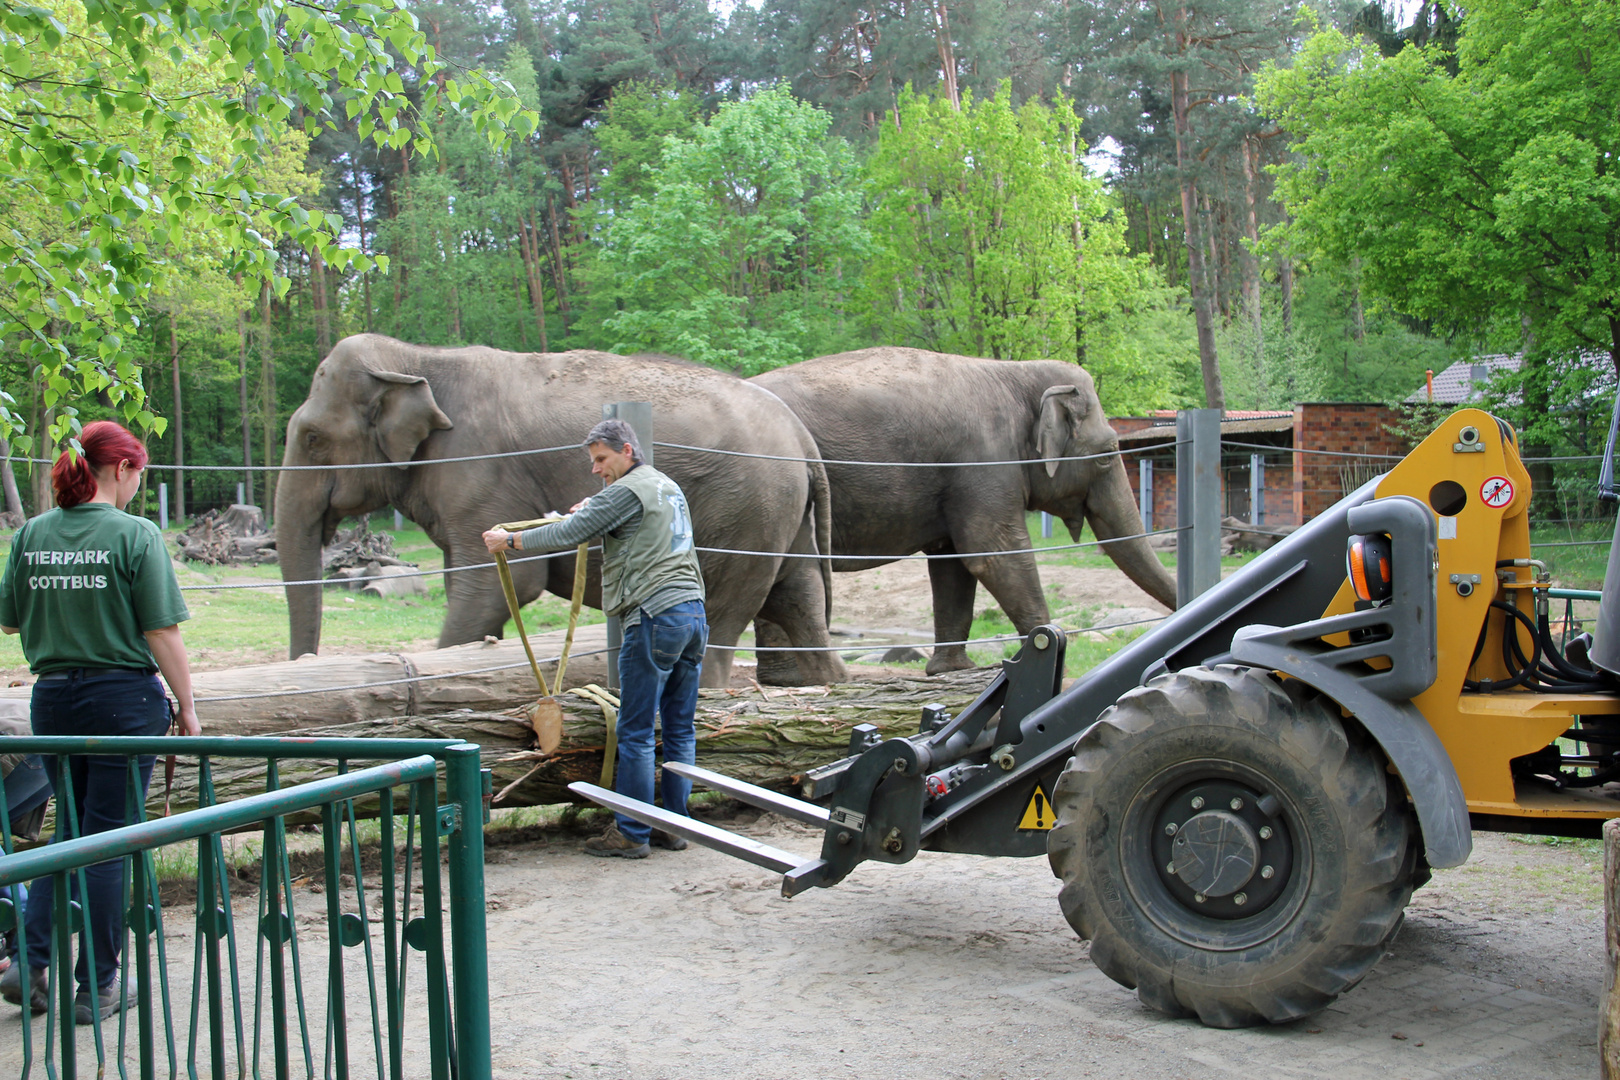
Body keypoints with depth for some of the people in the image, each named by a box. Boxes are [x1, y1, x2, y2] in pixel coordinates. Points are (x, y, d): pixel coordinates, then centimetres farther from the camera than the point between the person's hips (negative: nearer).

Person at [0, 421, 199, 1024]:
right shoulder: (135, 535, -12)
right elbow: (162, 634, -13)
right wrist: (187, 707, -3)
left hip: (52, 699, 5)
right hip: (124, 697, -4)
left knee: (70, 831, 20)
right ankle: (97, 987, 13)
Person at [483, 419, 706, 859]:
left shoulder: (626, 491, -7)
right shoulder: (668, 486, 20)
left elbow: (568, 534, -10)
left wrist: (508, 539, 2)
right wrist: (595, 507, 37)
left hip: (655, 618, -9)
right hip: (694, 614, 9)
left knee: (636, 733, -2)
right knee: (680, 728, 11)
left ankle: (631, 834, 3)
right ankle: (675, 824, 16)